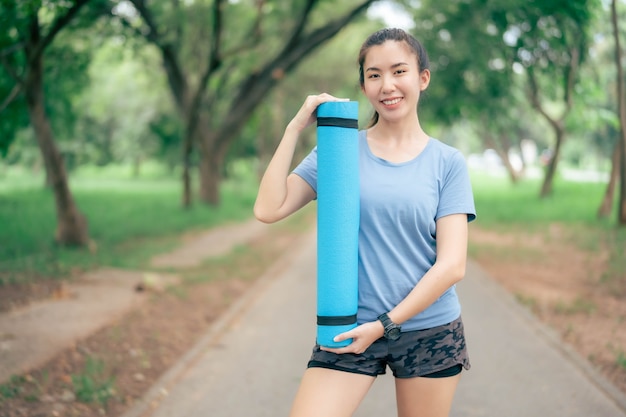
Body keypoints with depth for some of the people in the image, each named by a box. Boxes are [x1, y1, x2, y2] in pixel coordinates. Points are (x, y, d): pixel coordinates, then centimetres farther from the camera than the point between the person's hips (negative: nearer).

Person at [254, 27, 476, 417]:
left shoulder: (448, 162, 0)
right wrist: (296, 128, -10)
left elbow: (452, 265, -6)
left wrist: (385, 324, -12)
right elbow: (268, 209, -8)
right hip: (349, 327, 0)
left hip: (430, 331, 0)